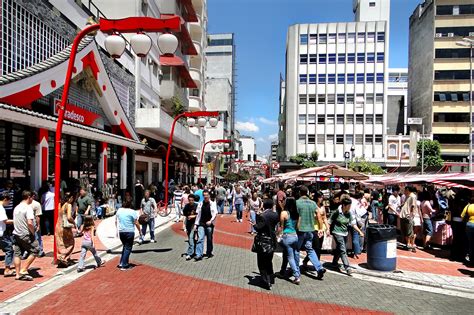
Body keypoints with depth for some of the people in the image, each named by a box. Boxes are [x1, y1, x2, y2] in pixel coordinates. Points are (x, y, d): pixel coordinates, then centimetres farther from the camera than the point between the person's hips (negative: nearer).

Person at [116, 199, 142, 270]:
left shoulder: (119, 210, 5)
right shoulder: (132, 212, -11)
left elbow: (116, 221, 12)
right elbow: (136, 223, -9)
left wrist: (117, 230, 24)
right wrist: (140, 231, 1)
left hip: (121, 231, 6)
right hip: (129, 232, -6)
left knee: (124, 246, 22)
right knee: (128, 248, 4)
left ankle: (121, 263, 25)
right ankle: (124, 265, 4)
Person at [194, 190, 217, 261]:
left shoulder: (212, 204, 0)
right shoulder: (200, 204, 7)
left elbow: (215, 214, -4)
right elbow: (198, 214, 10)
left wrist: (211, 221, -17)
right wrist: (196, 224, 7)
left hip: (209, 224, -1)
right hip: (201, 224, 1)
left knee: (209, 239, 10)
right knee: (200, 239, -8)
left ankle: (209, 253, 26)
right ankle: (198, 255, -9)